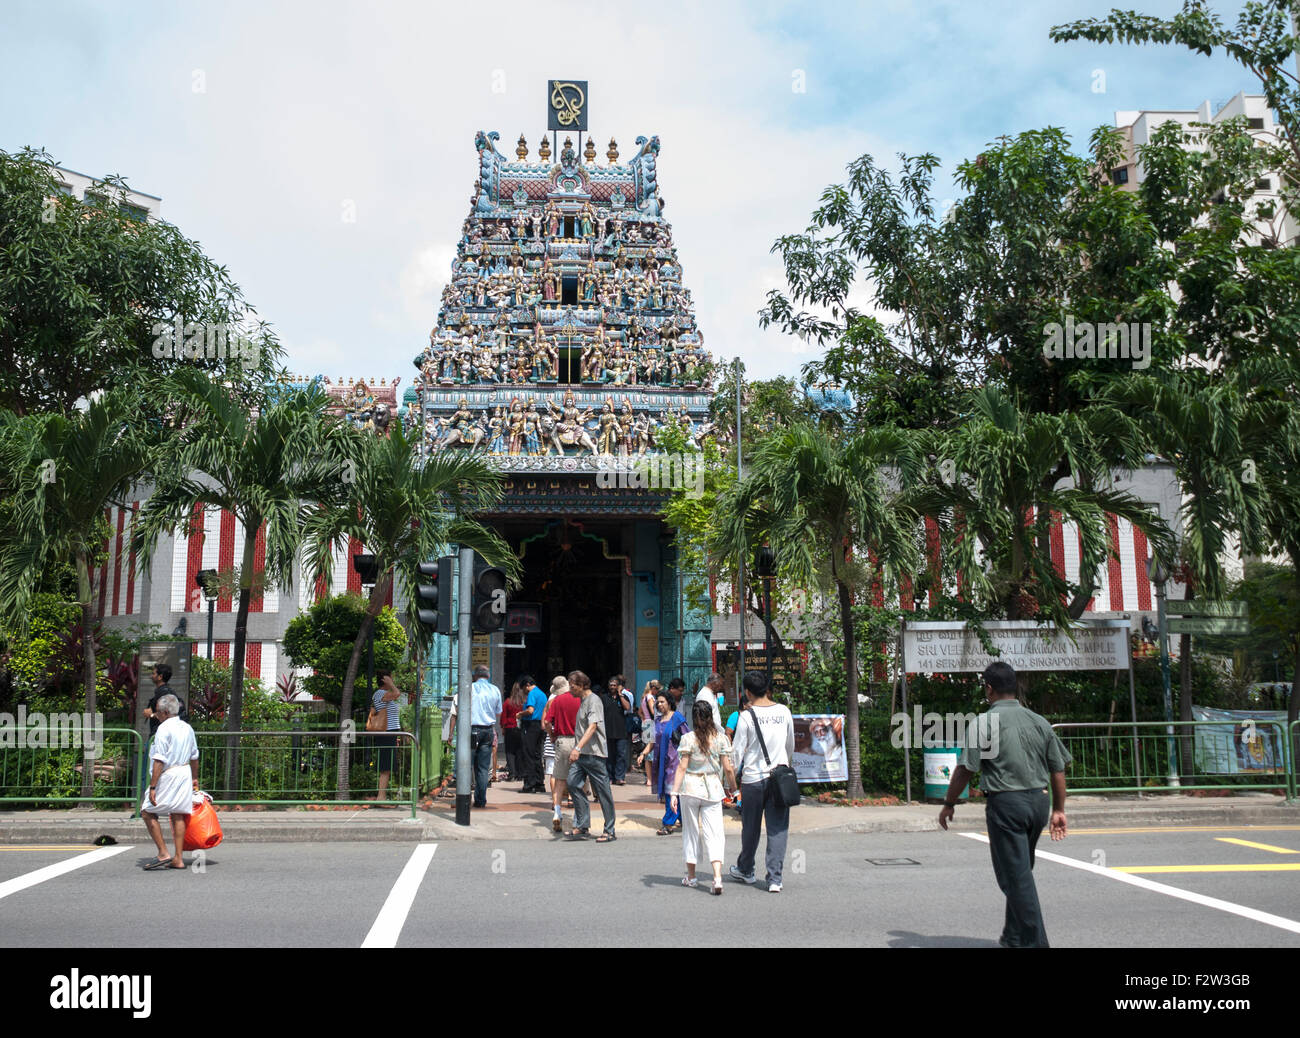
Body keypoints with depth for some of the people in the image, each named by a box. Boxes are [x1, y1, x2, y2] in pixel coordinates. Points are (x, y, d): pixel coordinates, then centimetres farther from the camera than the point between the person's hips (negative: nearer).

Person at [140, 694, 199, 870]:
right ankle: (178, 859, 10)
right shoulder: (187, 728, 11)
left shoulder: (164, 728, -13)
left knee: (147, 812, 4)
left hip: (168, 775, -8)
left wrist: (153, 786, -18)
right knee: (178, 815, 10)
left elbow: (159, 761, -19)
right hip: (185, 772, 8)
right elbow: (194, 756, 21)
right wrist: (194, 778, 33)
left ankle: (163, 854, 0)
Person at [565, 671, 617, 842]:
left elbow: (592, 727, -23)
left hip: (594, 754, -9)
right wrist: (575, 749, 26)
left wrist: (578, 748, -32)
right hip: (580, 754, 9)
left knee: (603, 792, -1)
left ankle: (610, 831, 6)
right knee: (573, 783, -4)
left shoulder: (594, 700, -10)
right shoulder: (582, 701, 19)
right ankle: (581, 826, 2)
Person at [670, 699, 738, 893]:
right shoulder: (721, 738, -2)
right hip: (713, 789, 1)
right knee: (714, 833, 1)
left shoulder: (688, 738, -7)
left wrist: (674, 793, -7)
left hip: (690, 789, 0)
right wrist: (733, 788, 13)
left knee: (691, 831, 13)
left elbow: (682, 768, -9)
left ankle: (691, 876, 23)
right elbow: (728, 769, -1)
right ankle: (717, 876, -14)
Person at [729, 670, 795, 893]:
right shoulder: (784, 712, 1)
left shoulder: (747, 716, -10)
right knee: (778, 828, 4)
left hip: (753, 777, -2)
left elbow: (737, 751, -7)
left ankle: (745, 870, 30)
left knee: (751, 828, 13)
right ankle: (775, 879, 1)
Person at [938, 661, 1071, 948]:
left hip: (1006, 803, -6)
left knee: (1016, 876, 1)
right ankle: (1014, 937, 29)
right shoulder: (1039, 722, 7)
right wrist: (1058, 810, 17)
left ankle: (1035, 941, 2)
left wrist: (949, 804, 0)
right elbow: (1058, 769, 10)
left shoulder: (985, 722, -10)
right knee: (1021, 872, 20)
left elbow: (965, 769, -11)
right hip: (1038, 801, 7)